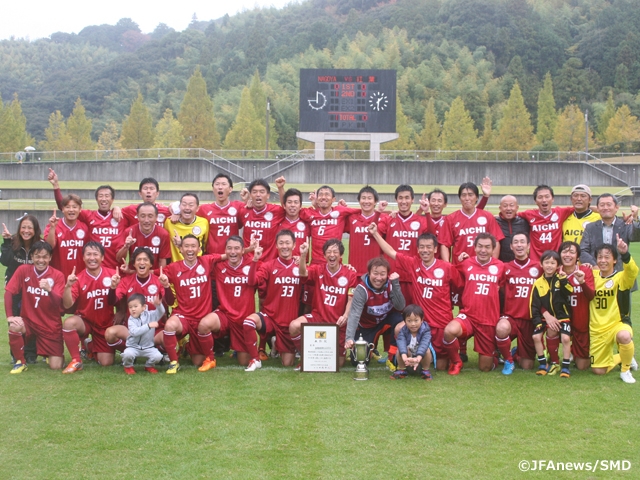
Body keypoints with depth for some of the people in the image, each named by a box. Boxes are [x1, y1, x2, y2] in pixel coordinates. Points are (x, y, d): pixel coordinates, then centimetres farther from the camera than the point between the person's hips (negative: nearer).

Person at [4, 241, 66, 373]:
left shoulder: (57, 276, -11)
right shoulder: (23, 270, -6)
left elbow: (58, 303, -20)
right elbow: (9, 292, -8)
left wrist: (49, 290, -41)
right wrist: (9, 316, -21)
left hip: (51, 325, -1)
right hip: (29, 321, 1)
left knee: (56, 366, -10)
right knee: (14, 326, -34)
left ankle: (56, 352, 30)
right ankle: (20, 361, -9)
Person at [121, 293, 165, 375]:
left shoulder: (150, 315, -1)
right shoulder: (131, 320, -10)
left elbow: (161, 312, -12)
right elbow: (135, 332, -27)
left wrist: (158, 304, -33)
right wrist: (148, 325, -34)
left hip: (148, 347, 2)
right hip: (133, 347, -2)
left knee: (158, 356, -23)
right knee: (127, 354, -33)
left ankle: (149, 366, 13)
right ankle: (128, 366, 4)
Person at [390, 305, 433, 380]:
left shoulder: (425, 331, -23)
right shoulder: (403, 331, -18)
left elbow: (424, 345, -41)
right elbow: (401, 343, -38)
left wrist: (418, 358, -60)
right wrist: (404, 357, -59)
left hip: (421, 357, -1)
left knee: (427, 350, -31)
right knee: (399, 350, -27)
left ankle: (425, 370, -8)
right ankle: (401, 370, -6)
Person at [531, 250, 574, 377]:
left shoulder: (560, 279, -1)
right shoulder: (538, 283, 1)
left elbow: (569, 291, -21)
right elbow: (535, 305, 0)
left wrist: (563, 278, -34)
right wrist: (547, 315, -10)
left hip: (562, 316, -2)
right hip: (545, 316, 2)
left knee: (565, 338, -19)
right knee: (536, 336, -14)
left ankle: (565, 367, -5)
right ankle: (542, 364, 4)